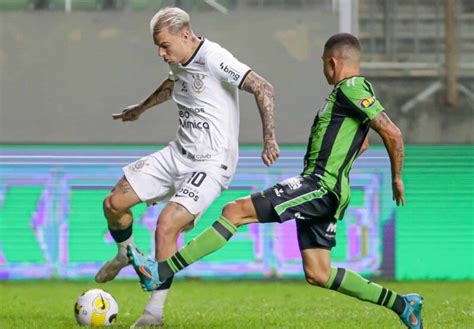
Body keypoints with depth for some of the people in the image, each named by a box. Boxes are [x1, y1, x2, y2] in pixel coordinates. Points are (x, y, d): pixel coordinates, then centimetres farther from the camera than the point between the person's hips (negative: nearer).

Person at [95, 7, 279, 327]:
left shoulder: (214, 59, -21)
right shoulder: (179, 62, 5)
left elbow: (263, 89, -24)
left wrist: (269, 139, -32)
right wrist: (142, 108, 46)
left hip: (210, 164, -8)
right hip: (179, 153, 8)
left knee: (166, 225, -23)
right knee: (114, 203, 4)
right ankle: (126, 255, 36)